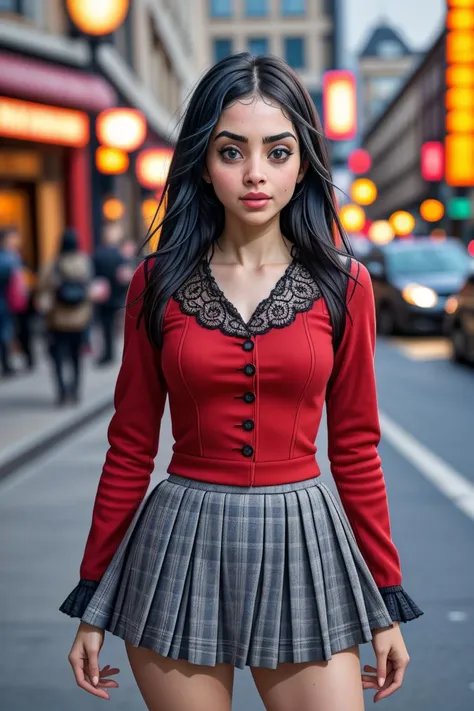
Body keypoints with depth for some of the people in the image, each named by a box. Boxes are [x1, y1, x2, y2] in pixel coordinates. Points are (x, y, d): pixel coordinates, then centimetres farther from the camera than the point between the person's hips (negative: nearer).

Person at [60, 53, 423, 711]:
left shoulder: (342, 285, 0)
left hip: (301, 545, 0)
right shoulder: (159, 283, 0)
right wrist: (93, 600, 5)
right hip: (182, 543, 0)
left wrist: (386, 601, 6)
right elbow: (131, 446, 4)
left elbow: (356, 448, 5)